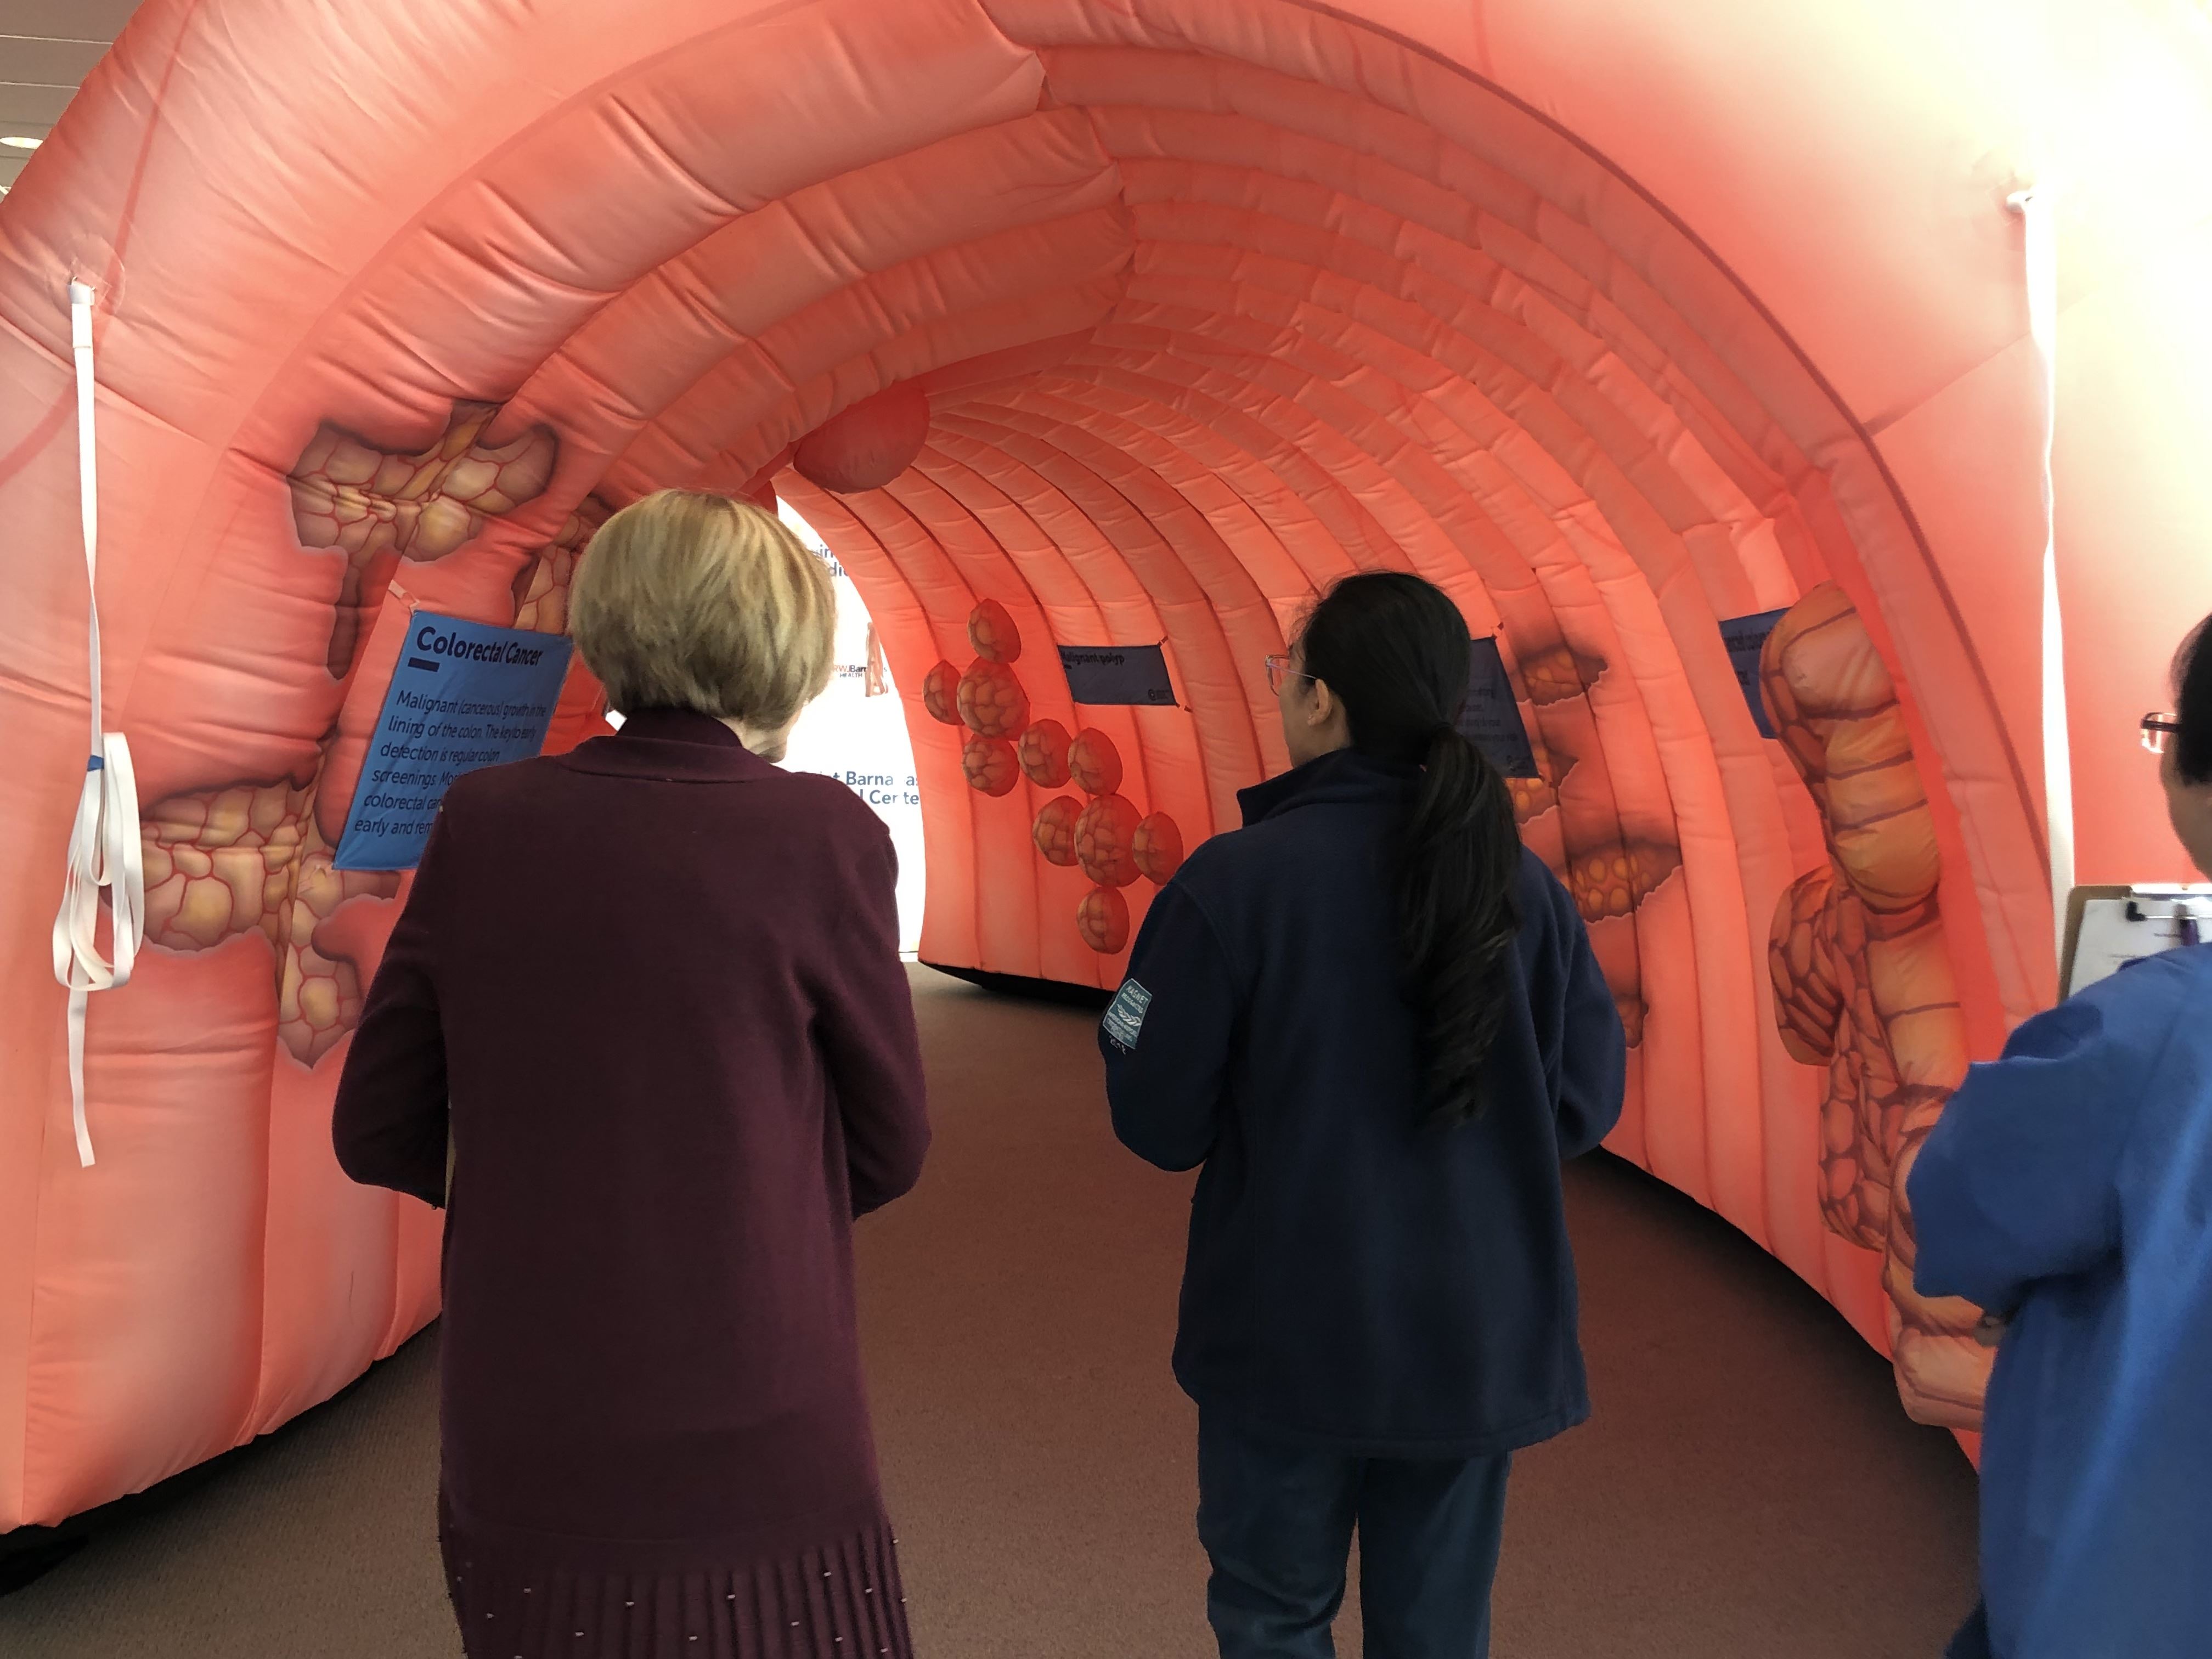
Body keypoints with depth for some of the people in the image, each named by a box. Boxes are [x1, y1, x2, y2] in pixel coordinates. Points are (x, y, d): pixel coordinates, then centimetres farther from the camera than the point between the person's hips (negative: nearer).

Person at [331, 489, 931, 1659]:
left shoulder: (483, 821, -5)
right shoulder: (824, 835, -13)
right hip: (759, 1471, -3)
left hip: (514, 1474, 4)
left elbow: (376, 1137, 3)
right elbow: (890, 1150, -3)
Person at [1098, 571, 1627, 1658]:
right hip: (1479, 1342, 3)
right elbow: (1584, 1103, 0)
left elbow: (1157, 1123, -13)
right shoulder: (1523, 885, -6)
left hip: (1289, 1335, -3)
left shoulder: (1234, 881, -18)